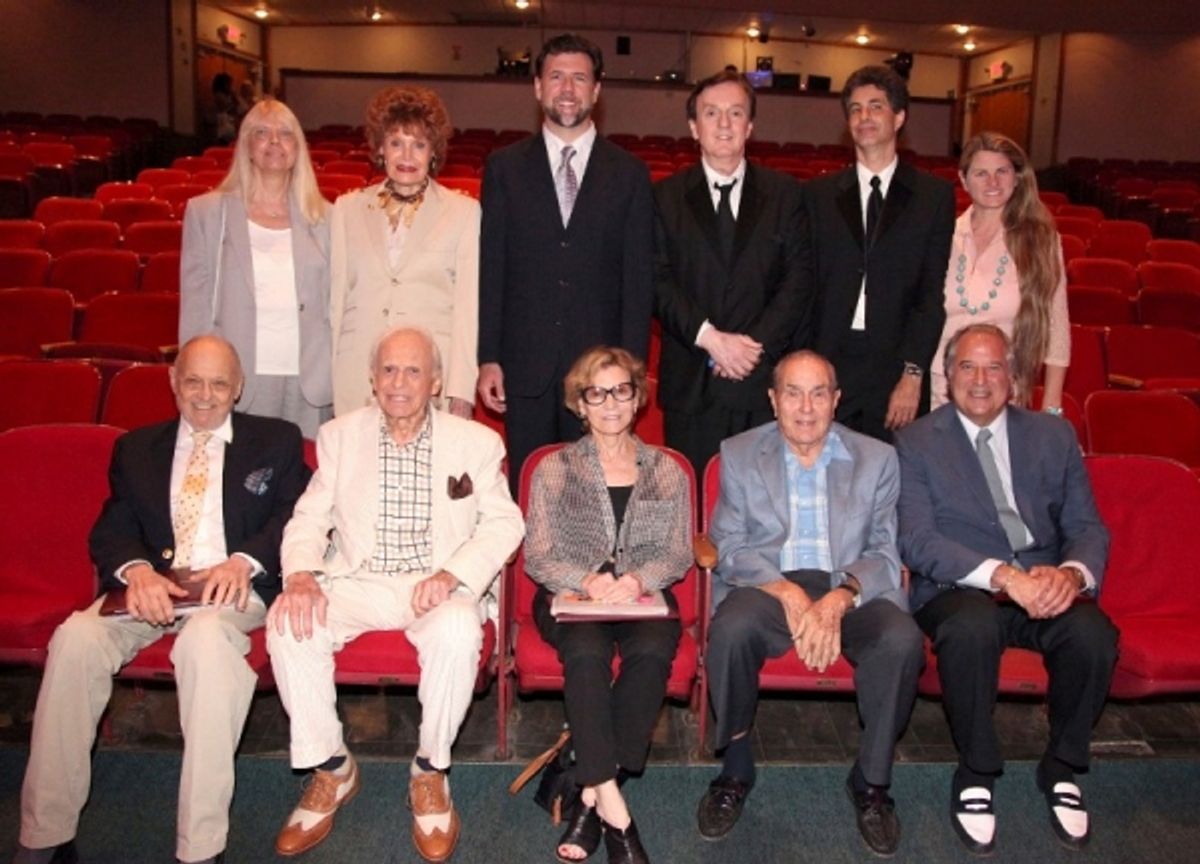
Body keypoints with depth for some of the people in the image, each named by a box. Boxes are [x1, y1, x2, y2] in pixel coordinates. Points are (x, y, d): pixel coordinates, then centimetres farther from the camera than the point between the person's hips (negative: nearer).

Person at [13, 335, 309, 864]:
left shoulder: (275, 442, 14)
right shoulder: (135, 449, 21)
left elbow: (297, 519, 2)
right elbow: (109, 533, 10)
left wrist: (243, 561, -17)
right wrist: (136, 571, -14)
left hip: (234, 589, -3)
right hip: (149, 587, 3)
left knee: (206, 636, -37)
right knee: (76, 637, -28)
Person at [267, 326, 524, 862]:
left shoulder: (476, 442, 6)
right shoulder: (339, 436, 11)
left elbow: (504, 522, 1)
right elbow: (308, 520, 7)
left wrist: (452, 575, -16)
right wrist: (301, 575, -15)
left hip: (437, 588, -2)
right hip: (356, 582, 2)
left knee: (458, 631, -35)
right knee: (286, 623, -26)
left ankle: (431, 772, -9)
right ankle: (331, 768, -5)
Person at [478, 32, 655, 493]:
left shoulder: (629, 173, 5)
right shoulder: (504, 167, 5)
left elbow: (639, 278, 2)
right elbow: (490, 270, 3)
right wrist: (487, 358, -3)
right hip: (524, 366, 0)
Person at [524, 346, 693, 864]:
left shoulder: (667, 472, 14)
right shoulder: (554, 470, 10)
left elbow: (679, 555, 7)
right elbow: (538, 559, 3)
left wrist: (637, 579, -15)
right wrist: (588, 582, -18)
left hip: (644, 596, 1)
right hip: (570, 595, -1)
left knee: (651, 652, -33)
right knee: (587, 653, -35)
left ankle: (591, 795, -27)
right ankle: (611, 802, -33)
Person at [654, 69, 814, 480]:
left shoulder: (785, 194, 9)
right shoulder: (667, 196, 8)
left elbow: (799, 280, 1)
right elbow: (658, 281, -1)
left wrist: (756, 345, -11)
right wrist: (709, 337, -14)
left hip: (764, 380, 0)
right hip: (689, 383, 0)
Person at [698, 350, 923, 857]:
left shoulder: (877, 458, 9)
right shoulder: (739, 454, 7)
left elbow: (884, 552, 3)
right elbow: (729, 546, 0)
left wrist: (842, 597, -18)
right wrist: (789, 593, -18)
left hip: (851, 589, 1)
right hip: (768, 584, -1)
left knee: (903, 641, -30)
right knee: (730, 630, -34)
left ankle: (871, 781, -5)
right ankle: (736, 770, -7)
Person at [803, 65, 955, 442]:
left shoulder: (935, 196, 5)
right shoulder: (817, 195, 9)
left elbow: (933, 294, 0)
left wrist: (913, 374, -8)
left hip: (896, 369, -1)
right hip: (827, 367, 1)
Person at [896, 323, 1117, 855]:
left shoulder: (1053, 436, 14)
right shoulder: (916, 443, 3)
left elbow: (1088, 527, 10)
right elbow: (916, 540, -8)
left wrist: (1072, 572, -14)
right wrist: (1002, 575, -22)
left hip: (1045, 589, 3)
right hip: (958, 590, -3)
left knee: (1093, 632, -29)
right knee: (970, 628, -36)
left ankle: (1062, 768, -1)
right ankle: (975, 775, -11)